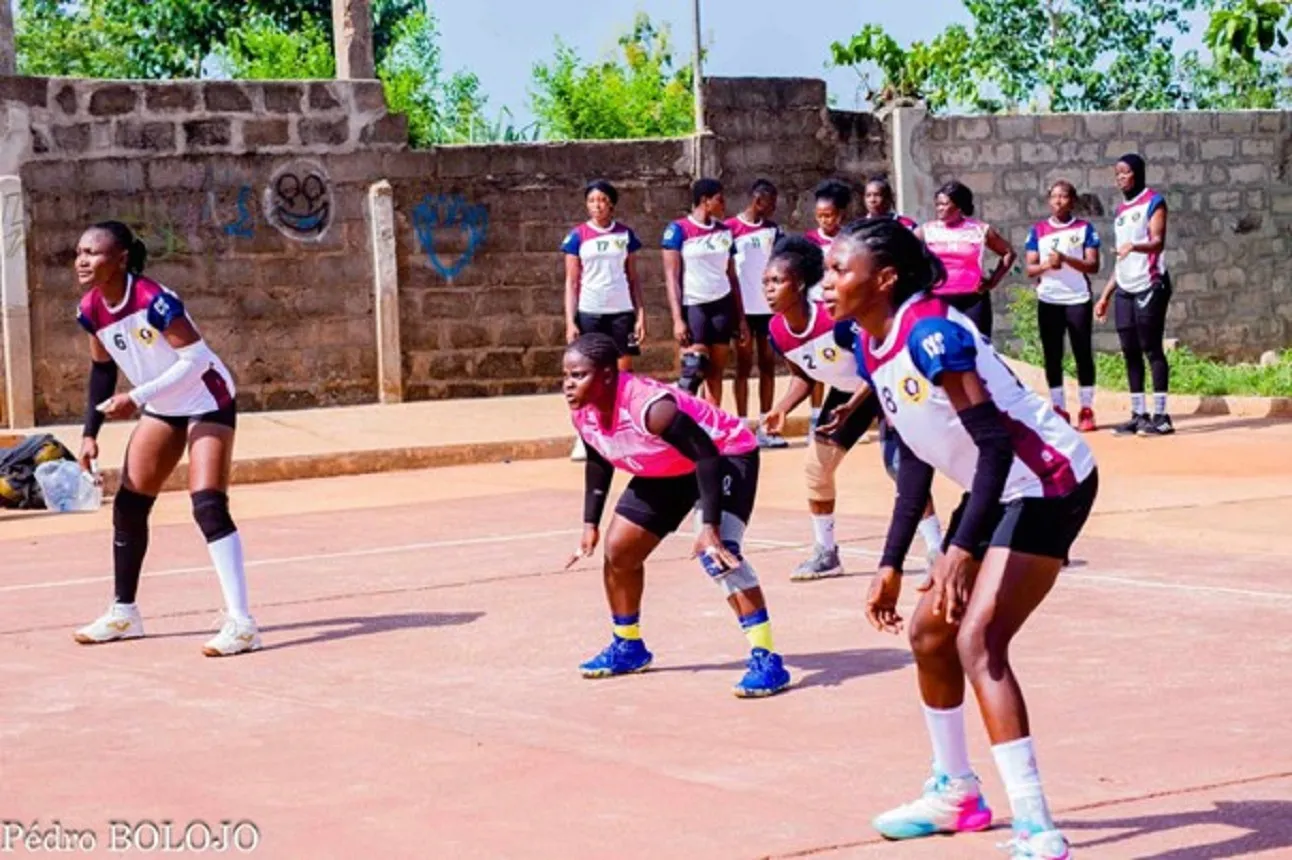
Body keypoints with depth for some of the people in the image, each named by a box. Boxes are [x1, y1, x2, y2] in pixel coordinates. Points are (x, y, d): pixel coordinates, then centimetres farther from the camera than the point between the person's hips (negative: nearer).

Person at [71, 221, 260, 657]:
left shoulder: (154, 301, -29)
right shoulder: (92, 310, -6)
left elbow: (196, 359, -28)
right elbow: (103, 369, 9)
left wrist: (137, 398, -31)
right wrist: (90, 432, 3)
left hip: (207, 403, -8)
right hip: (163, 410, 8)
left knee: (208, 506, -20)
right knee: (128, 507, 11)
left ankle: (241, 623, -20)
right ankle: (124, 613, 28)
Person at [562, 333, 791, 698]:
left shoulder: (648, 406, -38)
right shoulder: (582, 412, -12)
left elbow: (706, 455, -36)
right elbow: (598, 462, 9)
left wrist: (710, 526, -41)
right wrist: (591, 524, 7)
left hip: (725, 454, -9)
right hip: (666, 471, 9)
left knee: (715, 553, -29)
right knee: (619, 550, 11)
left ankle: (767, 660, -26)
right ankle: (627, 646, 33)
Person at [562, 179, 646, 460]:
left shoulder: (625, 234, 6)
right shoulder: (578, 236, 1)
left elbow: (633, 278, 9)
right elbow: (572, 282, 2)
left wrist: (641, 315, 1)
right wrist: (570, 322, -6)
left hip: (621, 312, 1)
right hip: (589, 313, -1)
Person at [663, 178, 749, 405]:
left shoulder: (725, 231, 9)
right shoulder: (678, 230, -6)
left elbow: (732, 276, 14)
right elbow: (672, 278, -8)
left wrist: (741, 317, 10)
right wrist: (677, 319, -15)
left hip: (722, 305, 5)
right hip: (693, 306, -5)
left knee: (716, 372, 5)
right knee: (694, 370, -11)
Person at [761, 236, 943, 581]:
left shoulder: (835, 318, -35)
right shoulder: (778, 332, -13)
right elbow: (802, 376, 5)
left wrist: (850, 409, -36)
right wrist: (782, 409, -12)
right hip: (846, 391, 7)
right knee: (816, 466, 3)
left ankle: (937, 549, -5)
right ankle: (825, 553, 17)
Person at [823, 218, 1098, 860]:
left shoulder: (930, 332, -24)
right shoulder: (872, 348, 3)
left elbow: (996, 442, -29)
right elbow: (915, 459, 11)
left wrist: (963, 550, -35)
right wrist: (892, 565, 11)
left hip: (1049, 482, -10)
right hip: (998, 489, 10)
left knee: (977, 641, -20)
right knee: (929, 631, 15)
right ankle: (956, 793, 33)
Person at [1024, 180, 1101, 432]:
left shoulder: (1084, 228, 2)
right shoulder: (1038, 230, 7)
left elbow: (1093, 266, -6)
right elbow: (1030, 269, 4)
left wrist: (1066, 259, -20)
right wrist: (1046, 265, -17)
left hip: (1078, 300, -2)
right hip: (1048, 302, 2)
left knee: (1083, 354, 0)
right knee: (1052, 357, 3)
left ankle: (1086, 410, 5)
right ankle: (1059, 410, 8)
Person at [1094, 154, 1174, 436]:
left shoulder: (1153, 202, -3)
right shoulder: (1121, 209, 19)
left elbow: (1158, 241, -17)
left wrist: (1134, 246, -38)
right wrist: (1106, 294, 20)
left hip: (1149, 286, -7)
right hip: (1125, 289, 7)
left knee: (1152, 349, -8)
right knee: (1130, 352, 5)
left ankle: (1161, 416, -8)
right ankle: (1138, 415, 9)